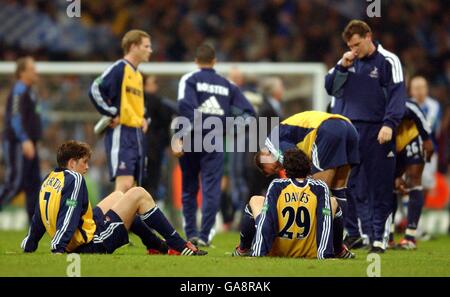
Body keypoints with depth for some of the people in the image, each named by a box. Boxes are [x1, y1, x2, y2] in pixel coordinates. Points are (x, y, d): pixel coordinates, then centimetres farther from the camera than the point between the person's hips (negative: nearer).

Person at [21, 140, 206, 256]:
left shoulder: (49, 179, 10)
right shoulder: (74, 179, -16)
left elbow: (38, 220, 16)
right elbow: (68, 217, -26)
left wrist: (29, 247, 24)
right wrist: (58, 249, -34)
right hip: (94, 244, -10)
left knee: (117, 195, 28)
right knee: (139, 194, -4)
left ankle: (158, 246, 27)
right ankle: (178, 246, -1)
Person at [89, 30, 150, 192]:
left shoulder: (138, 75, 19)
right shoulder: (119, 68, -9)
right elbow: (95, 90, -19)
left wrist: (142, 119, 12)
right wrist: (112, 114, -16)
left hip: (136, 133, 9)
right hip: (121, 132, -9)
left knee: (132, 189, 7)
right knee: (125, 184, -19)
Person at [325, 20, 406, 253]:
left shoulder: (388, 61, -3)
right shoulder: (348, 61, 14)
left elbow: (397, 94, -8)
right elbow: (329, 87, 14)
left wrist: (389, 124, -18)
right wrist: (342, 67, -1)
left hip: (376, 133, -5)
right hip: (347, 132, 5)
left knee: (379, 187, -3)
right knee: (350, 185, 5)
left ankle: (377, 236, 0)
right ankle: (354, 233, 13)